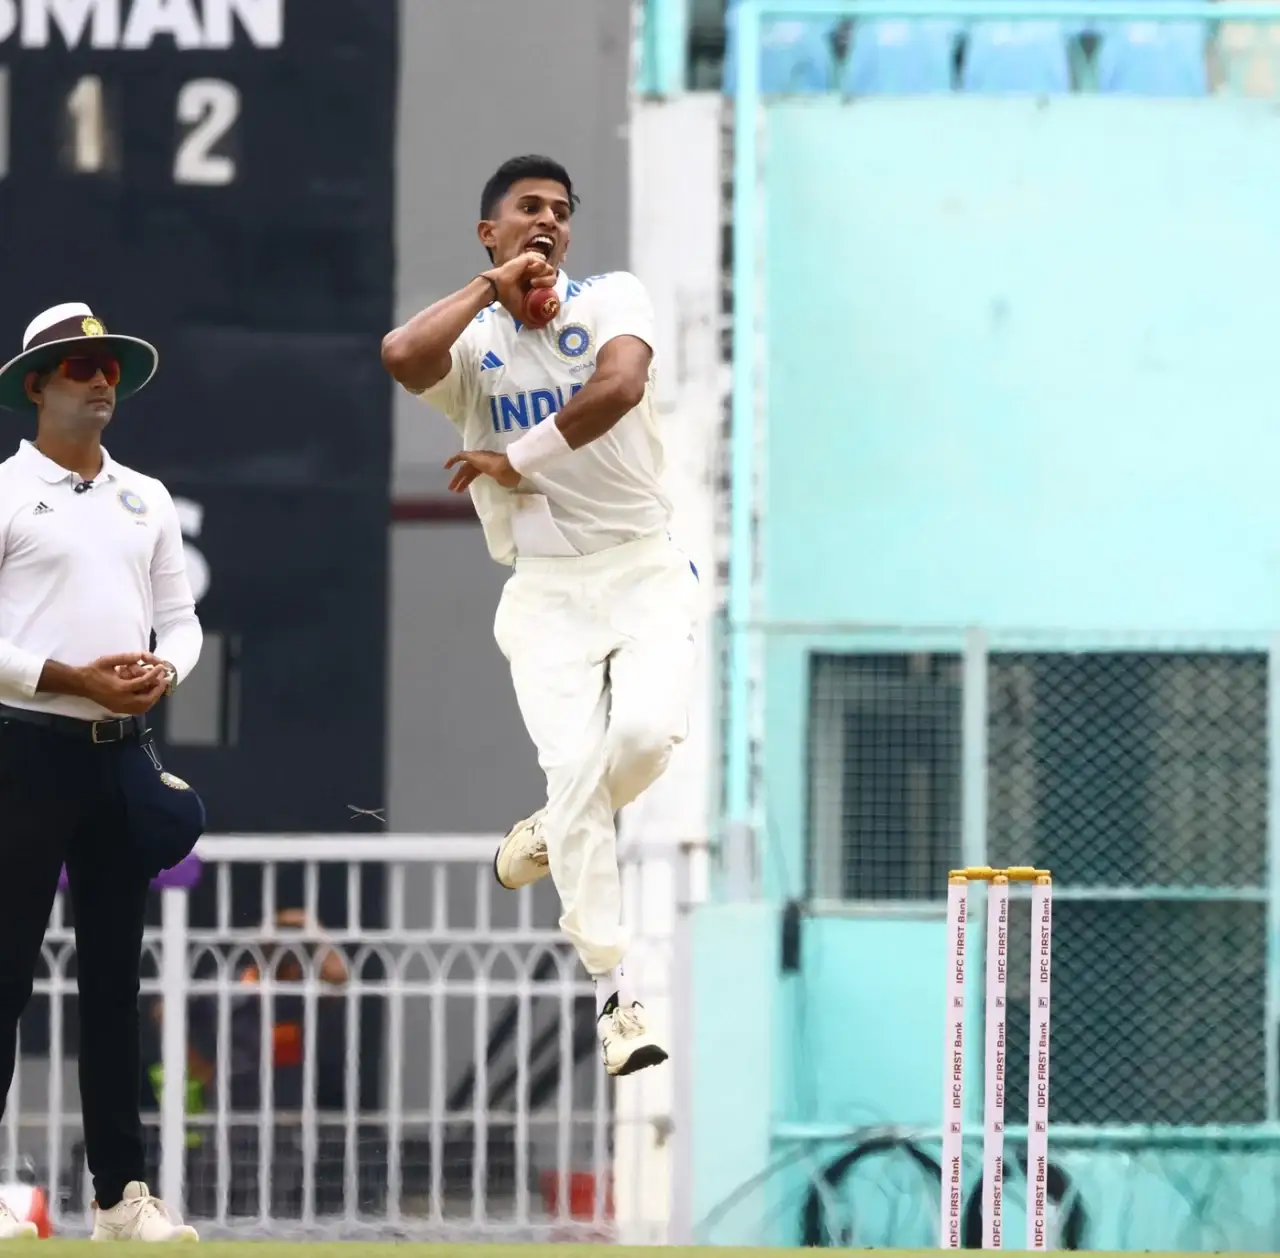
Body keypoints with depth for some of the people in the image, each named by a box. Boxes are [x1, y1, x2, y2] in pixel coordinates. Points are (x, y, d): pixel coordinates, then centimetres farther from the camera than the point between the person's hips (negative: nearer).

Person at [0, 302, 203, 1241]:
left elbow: (180, 617, 17)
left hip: (124, 754, 6)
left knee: (115, 973, 8)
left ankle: (121, 1192, 10)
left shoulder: (147, 501, 16)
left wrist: (165, 672, -5)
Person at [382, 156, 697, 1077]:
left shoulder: (612, 300, 2)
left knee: (647, 731, -24)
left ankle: (556, 831, 10)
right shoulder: (471, 339, 3)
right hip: (545, 591, 0)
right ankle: (613, 994, -10)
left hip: (644, 573, 0)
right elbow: (402, 357, -22)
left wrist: (518, 459, -13)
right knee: (574, 763, -14)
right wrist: (493, 286, -11)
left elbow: (620, 387, -20)